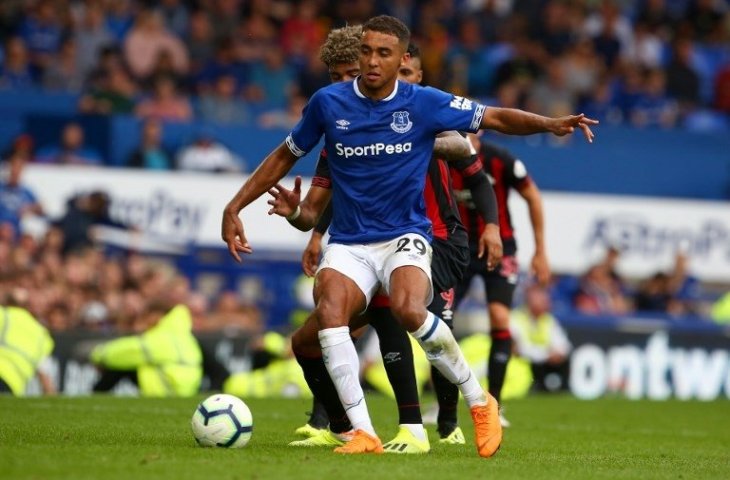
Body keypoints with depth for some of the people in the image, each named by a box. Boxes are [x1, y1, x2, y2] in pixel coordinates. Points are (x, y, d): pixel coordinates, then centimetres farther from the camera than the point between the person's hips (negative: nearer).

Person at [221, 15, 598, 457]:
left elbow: (496, 118, 4)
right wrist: (235, 207, 10)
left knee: (409, 309, -33)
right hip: (348, 245, 2)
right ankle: (363, 433, -26)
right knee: (329, 310, -30)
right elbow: (286, 156, 14)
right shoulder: (328, 102, -1)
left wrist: (549, 124, -13)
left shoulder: (424, 104, -4)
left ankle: (479, 402, -11)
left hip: (405, 238, -2)